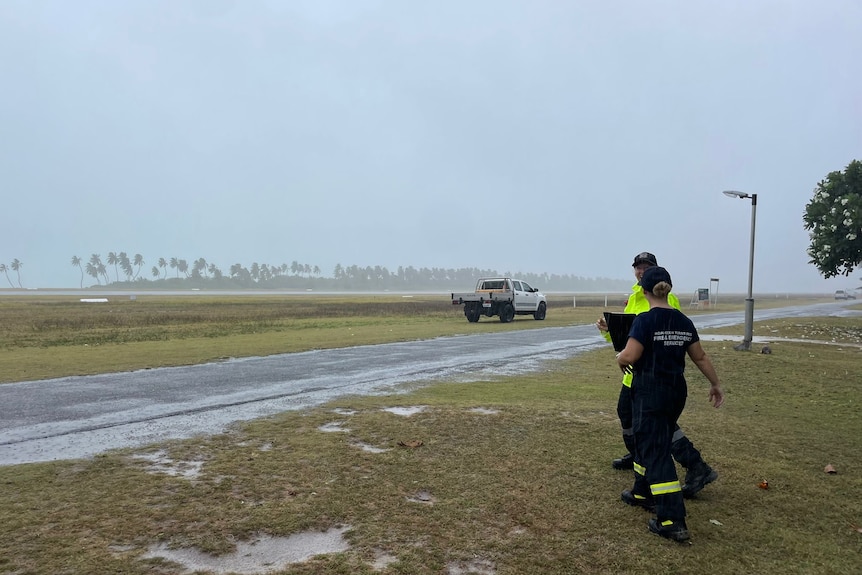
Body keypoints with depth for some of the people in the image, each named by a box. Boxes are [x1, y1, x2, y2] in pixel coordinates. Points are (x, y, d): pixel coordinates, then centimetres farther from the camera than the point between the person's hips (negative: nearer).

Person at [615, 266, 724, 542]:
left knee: (656, 451, -4)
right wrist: (716, 384, 22)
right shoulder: (683, 321, 4)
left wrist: (620, 359, -1)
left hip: (650, 392, -7)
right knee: (649, 440, 23)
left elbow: (629, 356, -23)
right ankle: (643, 492, 39)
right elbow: (700, 357, 11)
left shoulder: (645, 320, -16)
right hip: (676, 391, 7)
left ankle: (673, 521, -5)